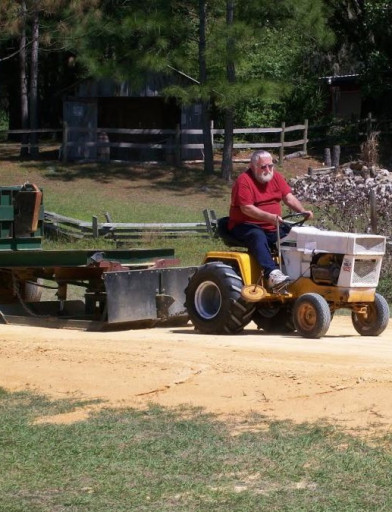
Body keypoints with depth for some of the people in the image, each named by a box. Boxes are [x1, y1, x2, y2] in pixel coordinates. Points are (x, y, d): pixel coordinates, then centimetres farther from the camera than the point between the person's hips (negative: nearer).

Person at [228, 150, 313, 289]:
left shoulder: (276, 177, 9)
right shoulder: (244, 181, -12)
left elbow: (289, 198, 4)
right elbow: (246, 208, -22)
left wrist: (302, 211, -16)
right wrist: (269, 217, -35)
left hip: (272, 227, 7)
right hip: (245, 226, -7)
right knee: (258, 236, -38)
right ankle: (272, 274, -54)